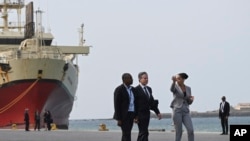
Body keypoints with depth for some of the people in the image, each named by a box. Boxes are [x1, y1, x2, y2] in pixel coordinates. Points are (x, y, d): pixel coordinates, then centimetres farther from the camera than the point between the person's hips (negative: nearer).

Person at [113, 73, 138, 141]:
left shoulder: (132, 89, 10)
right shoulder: (119, 89, -14)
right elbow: (117, 105, -15)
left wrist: (136, 116, 8)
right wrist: (118, 119, -18)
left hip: (131, 115, 8)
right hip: (123, 115, -8)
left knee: (126, 134, 10)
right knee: (127, 135, -12)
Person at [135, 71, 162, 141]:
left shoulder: (149, 89, 14)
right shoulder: (136, 90, -10)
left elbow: (152, 102, 18)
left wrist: (157, 112, 12)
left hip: (147, 114, 8)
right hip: (140, 114, -8)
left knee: (142, 133, 12)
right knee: (144, 133, -11)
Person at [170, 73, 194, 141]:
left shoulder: (188, 88, 13)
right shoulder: (175, 87, -1)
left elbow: (189, 102, 16)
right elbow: (172, 89, -29)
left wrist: (191, 99, -9)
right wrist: (174, 81, -51)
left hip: (185, 111, 4)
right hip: (177, 111, -4)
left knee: (191, 130, -12)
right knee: (179, 132, -6)